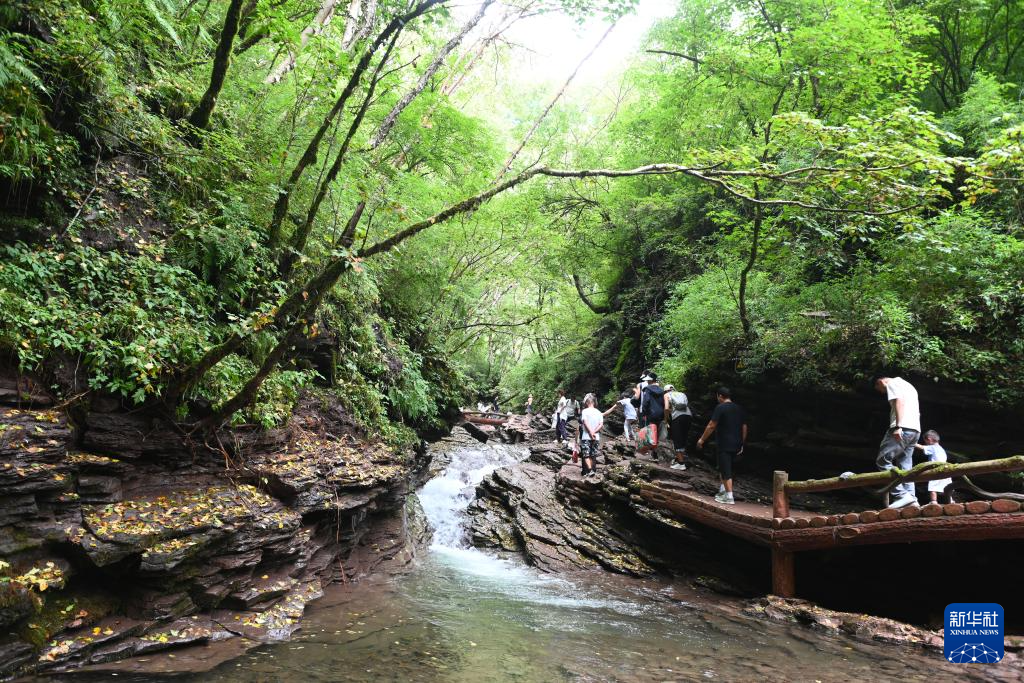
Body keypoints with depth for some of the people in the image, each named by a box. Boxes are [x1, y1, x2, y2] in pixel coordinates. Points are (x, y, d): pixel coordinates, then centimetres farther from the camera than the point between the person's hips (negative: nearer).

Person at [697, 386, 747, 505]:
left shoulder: (720, 408, -11)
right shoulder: (739, 409, 11)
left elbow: (711, 426, -12)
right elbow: (744, 427, 14)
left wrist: (702, 439, -3)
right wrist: (742, 444, 22)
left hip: (724, 445, -7)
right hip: (736, 445, 7)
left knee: (726, 470, -4)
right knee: (723, 467, 21)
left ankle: (729, 497, -4)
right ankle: (722, 490, 22)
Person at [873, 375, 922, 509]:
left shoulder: (893, 383, 4)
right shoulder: (908, 386, 32)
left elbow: (900, 401, -14)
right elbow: (918, 412, 28)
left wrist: (898, 426, -22)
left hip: (903, 428, -9)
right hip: (915, 429, 10)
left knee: (882, 460, -11)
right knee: (905, 466, 7)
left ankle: (902, 494, -19)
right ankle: (911, 498, -2)